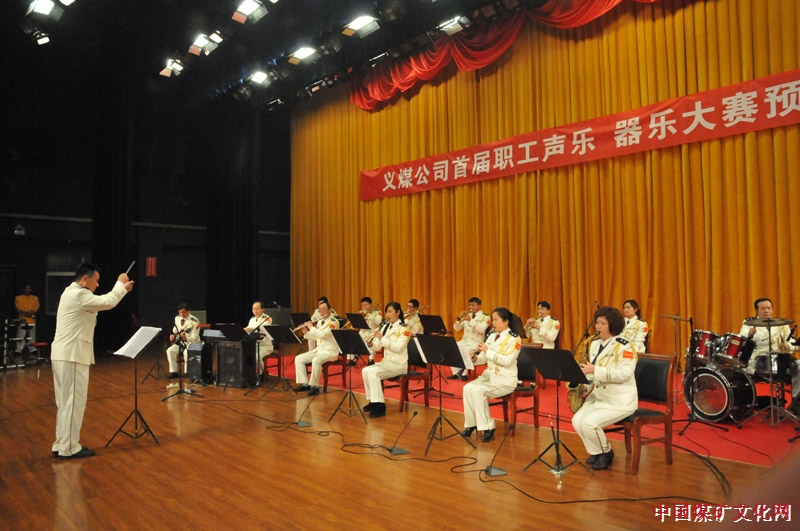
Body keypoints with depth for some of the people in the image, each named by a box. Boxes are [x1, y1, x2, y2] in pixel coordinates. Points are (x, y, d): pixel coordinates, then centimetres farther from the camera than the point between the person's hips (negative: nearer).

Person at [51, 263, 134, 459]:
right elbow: (107, 303, -17)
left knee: (66, 402, 14)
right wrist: (120, 283, -2)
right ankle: (69, 448, 2)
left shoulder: (72, 293, 17)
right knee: (74, 402, -4)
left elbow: (101, 302, 21)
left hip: (65, 354, 11)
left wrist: (121, 289, 15)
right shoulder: (78, 294, -15)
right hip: (72, 355, -11)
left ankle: (62, 445, 21)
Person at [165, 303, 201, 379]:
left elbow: (194, 337, -16)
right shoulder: (177, 318, 4)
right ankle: (173, 372, -9)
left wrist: (186, 338, -35)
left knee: (187, 352, -34)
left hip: (192, 342, -6)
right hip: (180, 342, 6)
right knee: (170, 350, -19)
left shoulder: (194, 321, -15)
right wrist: (173, 335, 0)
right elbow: (175, 330, 21)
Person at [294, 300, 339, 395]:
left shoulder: (333, 322, -13)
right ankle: (305, 384, 0)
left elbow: (323, 335, -26)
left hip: (330, 351, -8)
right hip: (318, 349, 9)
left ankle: (315, 386, -22)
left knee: (316, 361, -36)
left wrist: (311, 327, -15)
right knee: (298, 358, -3)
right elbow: (315, 337, 18)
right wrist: (306, 331, 2)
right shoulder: (319, 321, 12)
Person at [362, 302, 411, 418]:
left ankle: (380, 405, -23)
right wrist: (373, 340, -15)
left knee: (373, 372, -25)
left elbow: (398, 348, -22)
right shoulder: (386, 327, 12)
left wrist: (382, 339, -27)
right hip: (386, 361, 7)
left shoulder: (403, 329, -10)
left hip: (398, 364, -7)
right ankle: (373, 401, 0)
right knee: (365, 371, -11)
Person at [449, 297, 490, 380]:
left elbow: (481, 330, -18)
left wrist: (470, 320, -24)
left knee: (466, 351, -34)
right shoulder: (467, 315, 14)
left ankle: (463, 373, -15)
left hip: (476, 342, -5)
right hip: (464, 341, 6)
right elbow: (456, 328, 8)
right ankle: (455, 373, -7)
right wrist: (459, 318, -10)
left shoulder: (485, 317, -2)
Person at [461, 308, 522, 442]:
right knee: (467, 388, -18)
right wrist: (475, 358, -12)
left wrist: (488, 351, -24)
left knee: (478, 390, -28)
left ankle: (488, 428, -17)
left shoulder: (514, 339, -11)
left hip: (505, 380, -7)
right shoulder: (492, 336, 11)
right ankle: (471, 424, -5)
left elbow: (507, 361, -23)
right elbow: (484, 359, 10)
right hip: (489, 375, 7)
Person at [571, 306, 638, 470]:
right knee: (577, 420, -10)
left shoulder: (624, 346, -15)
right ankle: (596, 451, 12)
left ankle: (606, 452, 5)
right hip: (598, 396, 8)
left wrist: (595, 370, -29)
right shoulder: (595, 343, 9)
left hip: (620, 400, -8)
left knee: (589, 423, -23)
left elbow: (624, 374, -25)